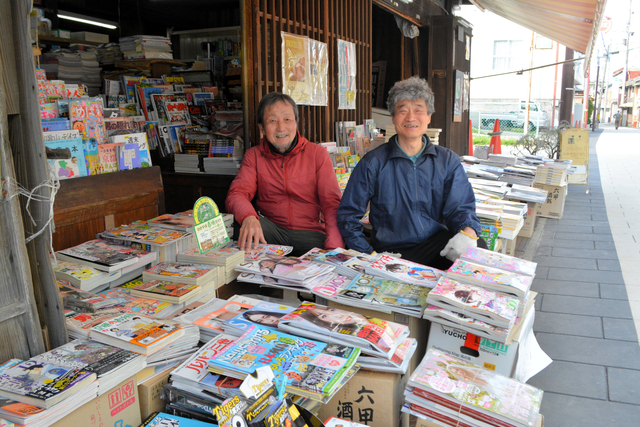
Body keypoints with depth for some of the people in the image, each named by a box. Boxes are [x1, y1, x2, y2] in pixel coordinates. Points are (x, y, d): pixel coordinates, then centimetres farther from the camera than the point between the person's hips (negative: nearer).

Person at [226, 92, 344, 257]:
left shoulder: (317, 154, 2)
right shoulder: (254, 156, 6)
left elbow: (332, 203, -5)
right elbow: (237, 194, -8)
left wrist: (334, 248, -23)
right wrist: (248, 217, -34)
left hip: (310, 232, -2)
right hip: (271, 228, 2)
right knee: (244, 224, -29)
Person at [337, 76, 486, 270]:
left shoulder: (448, 161, 9)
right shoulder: (373, 163, 1)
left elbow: (460, 207, 1)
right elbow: (347, 214, 2)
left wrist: (467, 232, -24)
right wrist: (368, 255, -10)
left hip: (438, 246, 4)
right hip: (393, 253, -3)